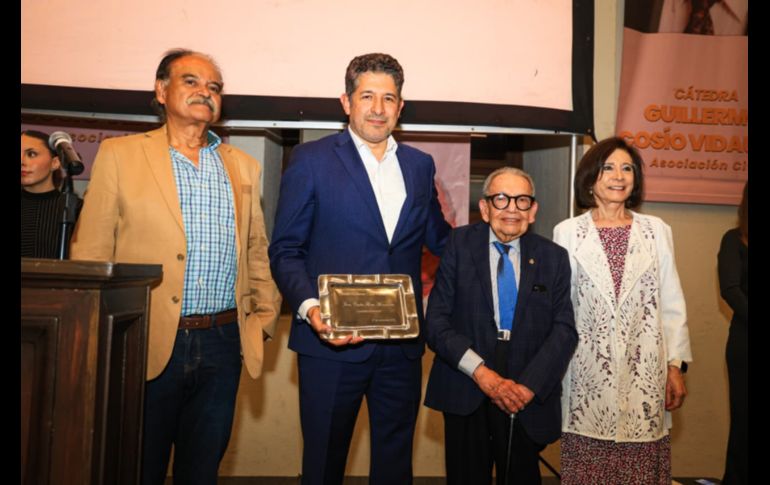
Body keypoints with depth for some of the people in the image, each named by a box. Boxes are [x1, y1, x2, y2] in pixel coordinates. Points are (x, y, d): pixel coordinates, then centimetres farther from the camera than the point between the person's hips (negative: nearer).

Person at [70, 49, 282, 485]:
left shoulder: (243, 167, 12)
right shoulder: (120, 154, 2)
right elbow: (91, 252, 0)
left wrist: (266, 314, 6)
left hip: (222, 344, 3)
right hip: (147, 345, -2)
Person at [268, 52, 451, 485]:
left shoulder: (420, 165, 10)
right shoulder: (312, 160, -3)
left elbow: (438, 238, 18)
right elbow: (285, 251, -5)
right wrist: (309, 307, -21)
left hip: (402, 345, 4)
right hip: (332, 340, -3)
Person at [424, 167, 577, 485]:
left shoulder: (554, 257, 4)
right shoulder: (460, 244, -2)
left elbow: (564, 329, -1)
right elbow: (436, 321, -6)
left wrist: (529, 385, -14)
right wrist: (481, 372, -16)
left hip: (528, 397, 2)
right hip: (465, 394, -1)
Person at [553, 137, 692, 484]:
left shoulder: (657, 231, 6)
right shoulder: (567, 232, 1)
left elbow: (672, 304, 7)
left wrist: (677, 365, 3)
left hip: (644, 371, 1)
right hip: (587, 372, -1)